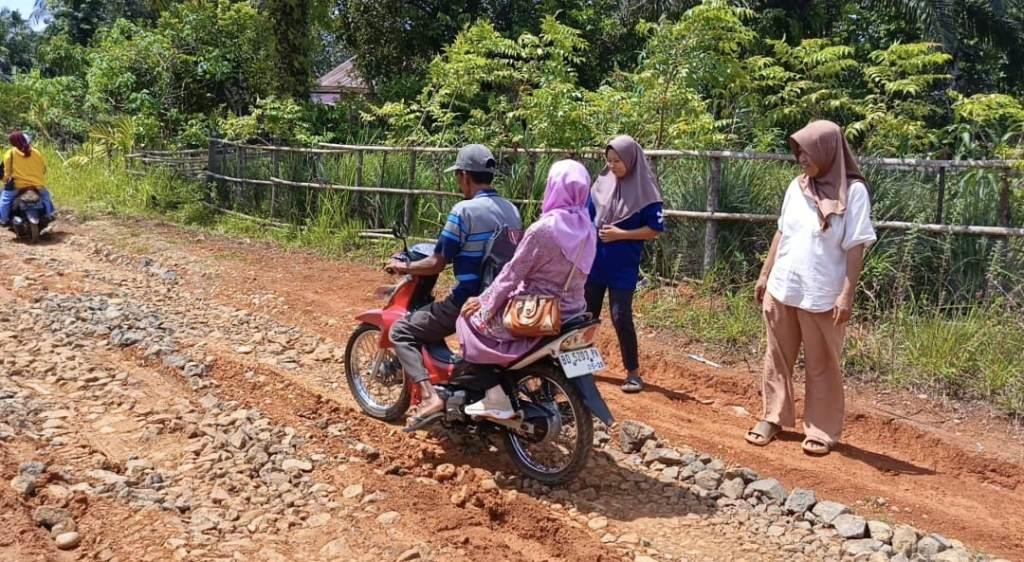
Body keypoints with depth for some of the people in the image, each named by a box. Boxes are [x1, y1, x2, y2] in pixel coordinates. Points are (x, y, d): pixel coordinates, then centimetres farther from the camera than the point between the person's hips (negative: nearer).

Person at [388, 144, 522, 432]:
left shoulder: (464, 211, -16)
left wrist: (404, 267, 4)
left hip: (469, 302, -8)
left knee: (401, 331, 5)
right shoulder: (512, 210, 7)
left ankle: (429, 397, -13)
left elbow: (437, 264, -13)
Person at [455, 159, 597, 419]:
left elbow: (513, 273, -16)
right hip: (571, 313, 8)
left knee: (471, 316, 10)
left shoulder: (542, 229, -22)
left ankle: (497, 396, 5)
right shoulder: (586, 228, 2)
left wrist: (484, 301, -1)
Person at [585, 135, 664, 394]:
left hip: (623, 266, -4)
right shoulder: (602, 183, 4)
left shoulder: (645, 190, -8)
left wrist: (620, 234, -16)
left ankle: (633, 372, 8)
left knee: (621, 317, -5)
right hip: (594, 261, 5)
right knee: (587, 314, 13)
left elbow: (655, 229, -9)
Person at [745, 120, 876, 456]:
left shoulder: (853, 191, -11)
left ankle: (822, 430, 19)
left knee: (822, 365, 8)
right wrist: (765, 274, 13)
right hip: (782, 289, 6)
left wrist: (847, 294, -15)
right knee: (778, 358, 14)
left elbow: (855, 247, -12)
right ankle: (774, 418, 27)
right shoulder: (797, 186, 5)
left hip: (822, 296, -5)